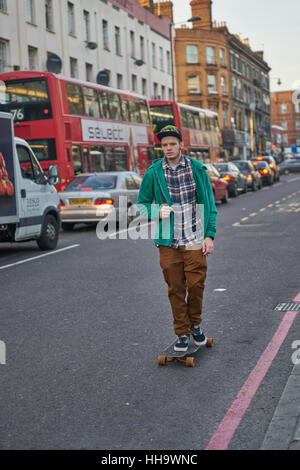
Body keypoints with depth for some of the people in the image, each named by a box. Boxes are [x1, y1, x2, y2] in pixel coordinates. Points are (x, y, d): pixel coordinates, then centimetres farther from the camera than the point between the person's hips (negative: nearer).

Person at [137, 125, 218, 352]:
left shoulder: (197, 169, 1)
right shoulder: (153, 173, 0)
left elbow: (209, 204, 5)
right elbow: (142, 203, 10)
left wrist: (210, 235, -2)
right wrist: (157, 211, -11)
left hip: (195, 240, 0)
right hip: (168, 241, 0)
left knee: (196, 285, 0)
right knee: (175, 289, 5)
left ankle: (195, 324, 26)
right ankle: (182, 333, 19)